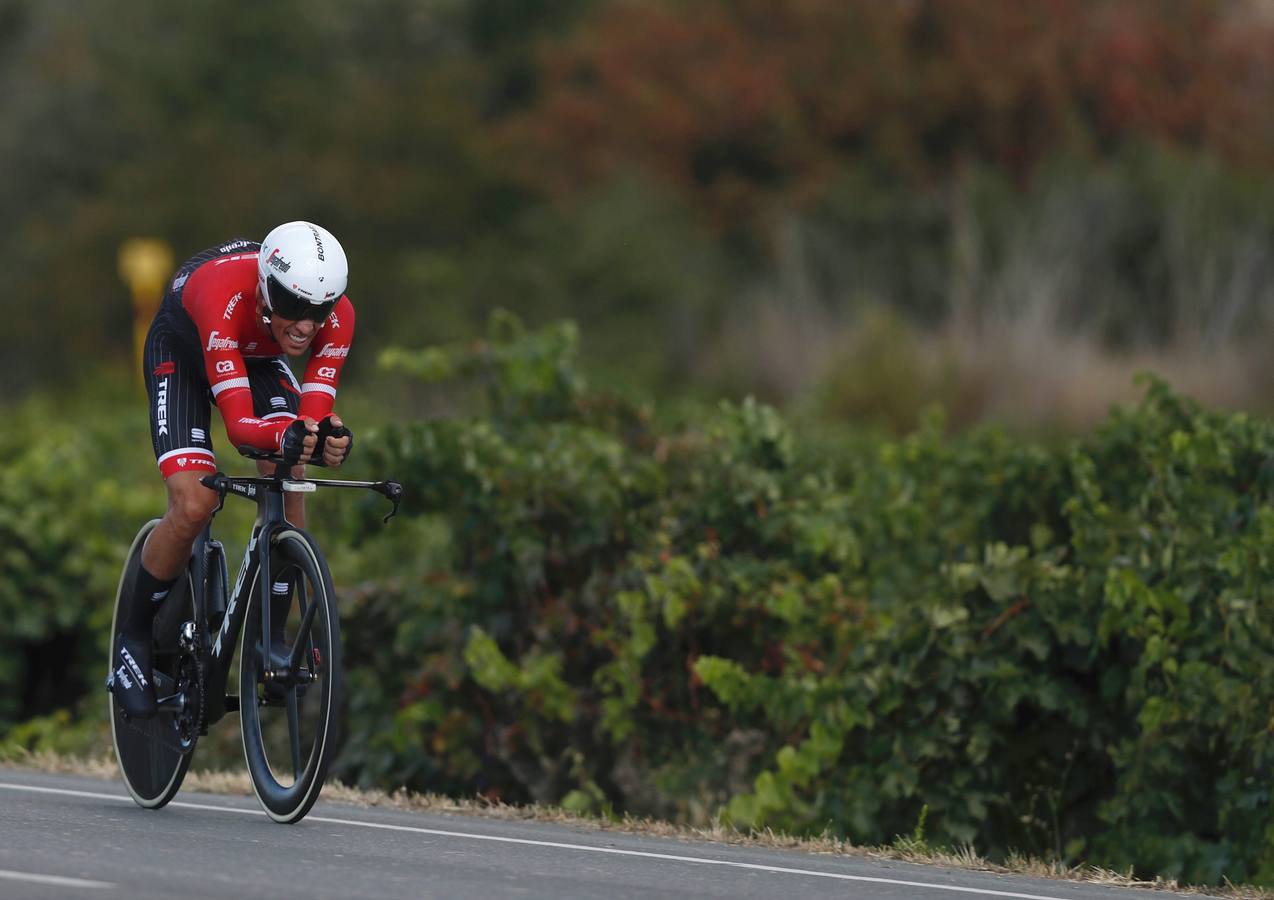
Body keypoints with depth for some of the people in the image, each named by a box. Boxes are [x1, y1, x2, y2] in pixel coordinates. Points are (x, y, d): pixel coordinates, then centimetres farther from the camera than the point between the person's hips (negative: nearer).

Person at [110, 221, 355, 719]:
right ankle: (134, 637, 1)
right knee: (195, 505, -21)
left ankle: (271, 636, -8)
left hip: (258, 358, 4)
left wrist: (328, 436, -56)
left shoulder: (337, 316, -31)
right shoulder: (226, 297, -43)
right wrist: (284, 437, -66)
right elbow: (238, 421, -45)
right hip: (182, 350, -4)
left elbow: (315, 414, -32)